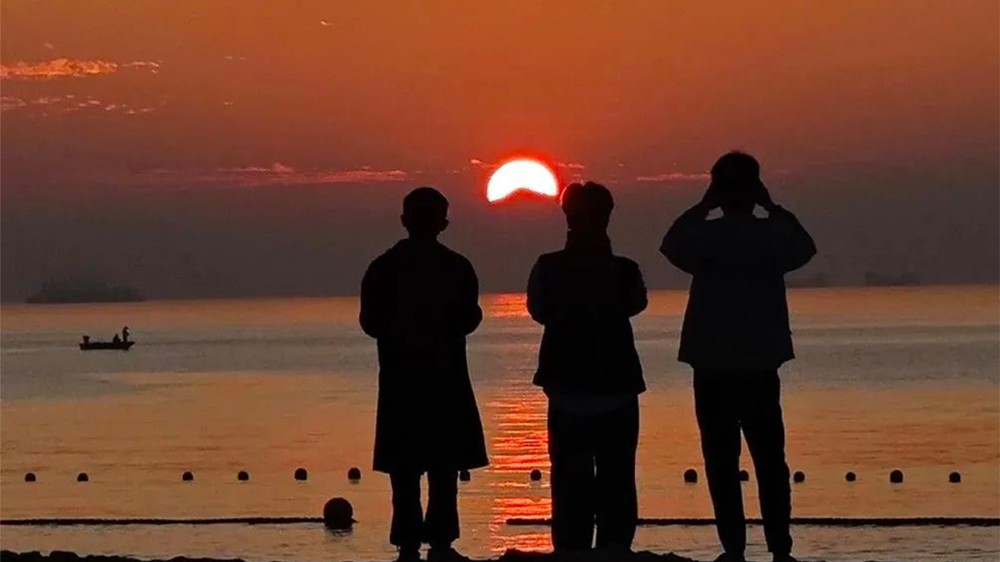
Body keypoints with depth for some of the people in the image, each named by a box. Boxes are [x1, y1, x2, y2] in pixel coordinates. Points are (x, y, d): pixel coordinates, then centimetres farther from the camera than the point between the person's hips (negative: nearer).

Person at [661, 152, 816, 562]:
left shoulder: (705, 236, -8)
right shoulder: (773, 234, -3)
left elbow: (671, 244, 14)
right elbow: (805, 247, 21)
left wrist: (703, 208, 14)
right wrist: (771, 208, 18)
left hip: (713, 368, -2)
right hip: (762, 365, 2)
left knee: (722, 460, 2)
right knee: (770, 459, 9)